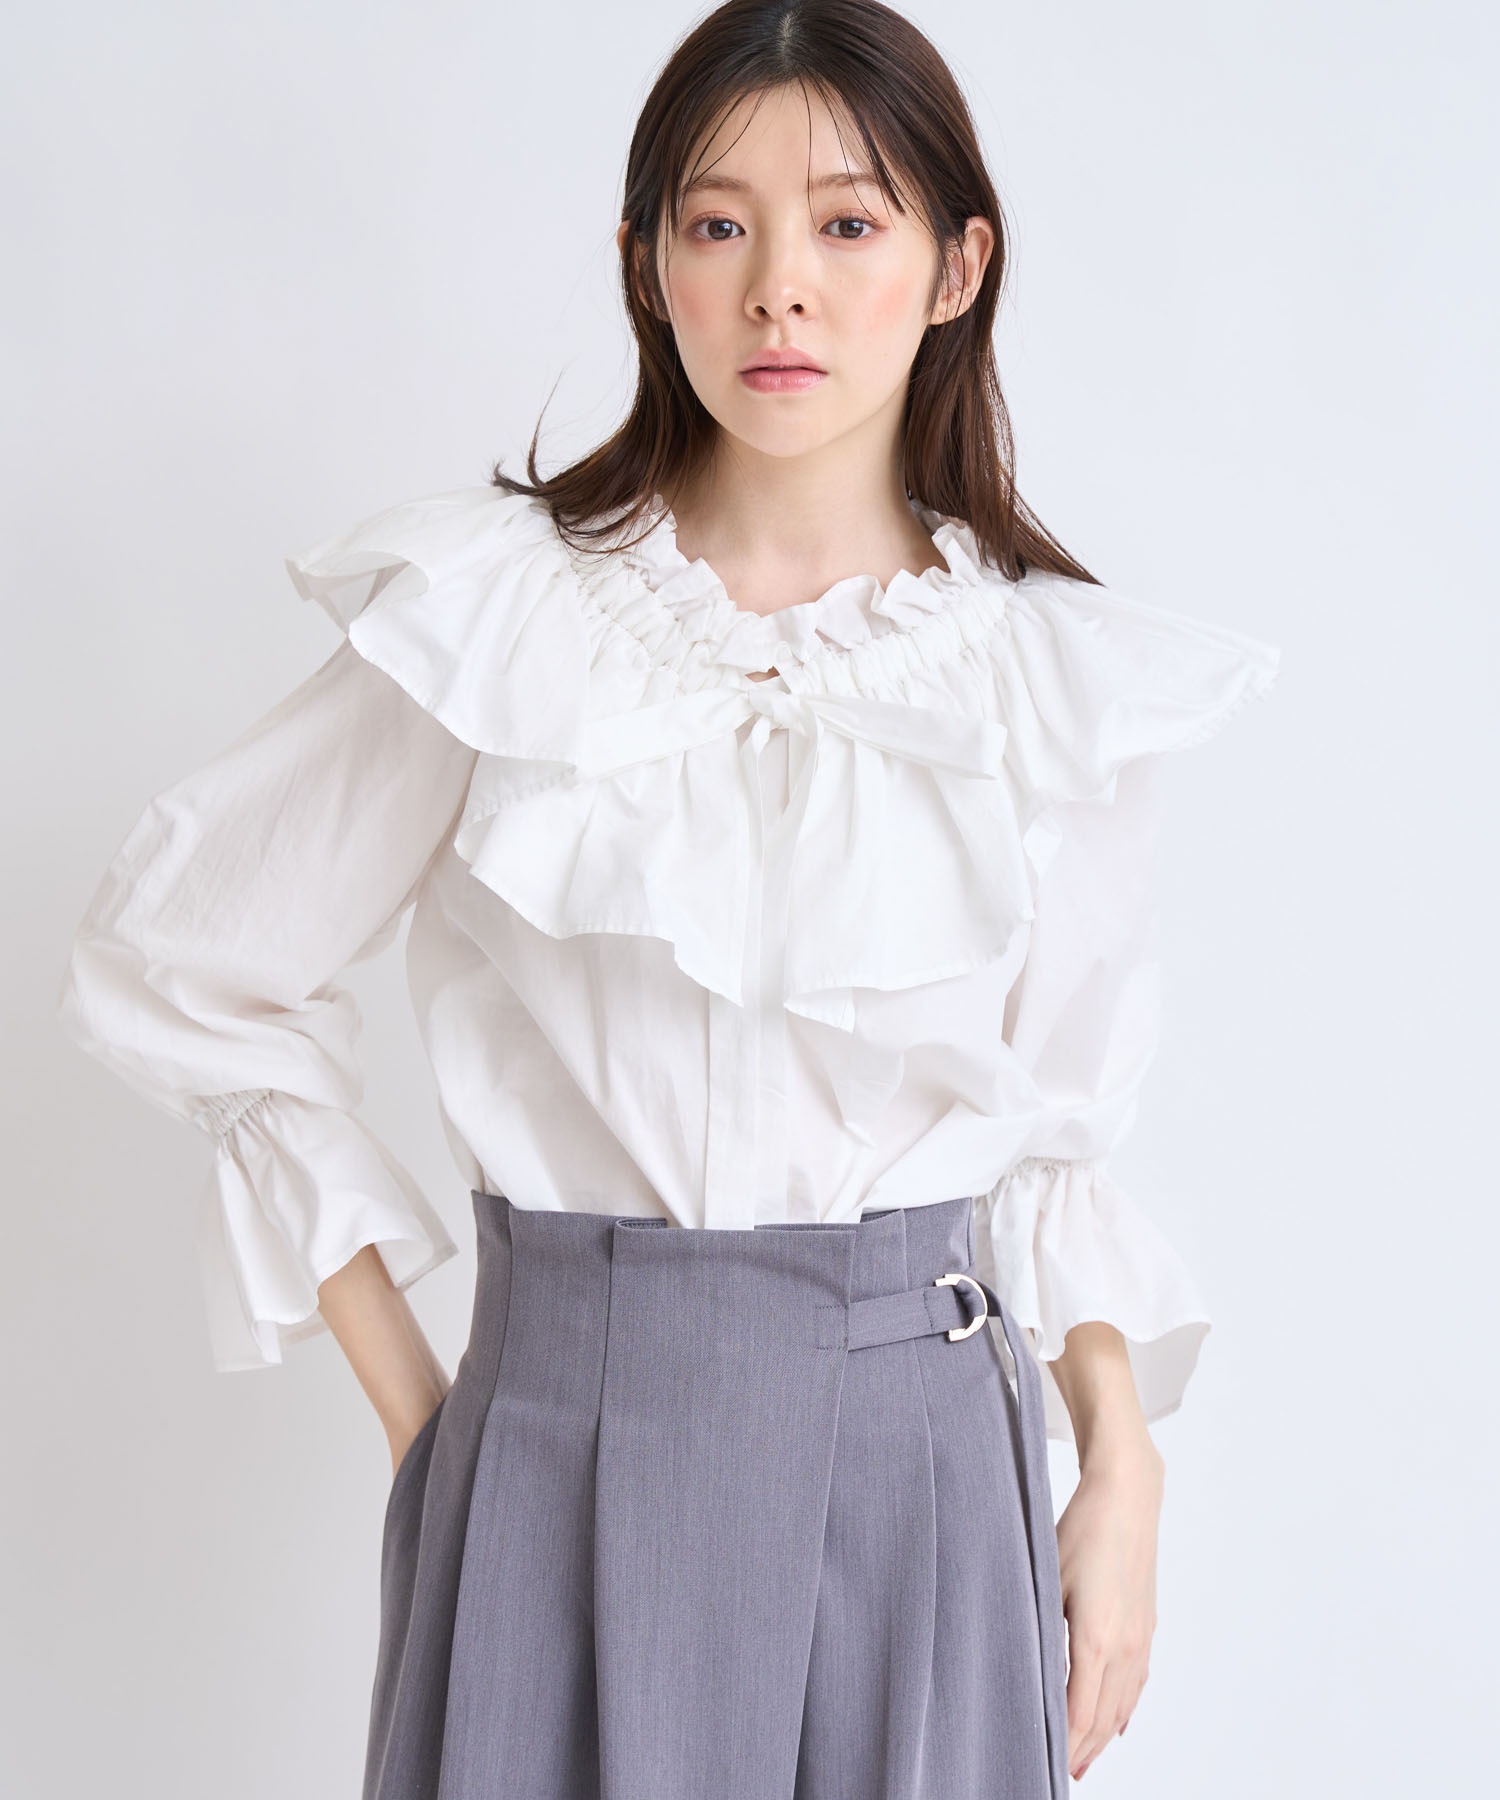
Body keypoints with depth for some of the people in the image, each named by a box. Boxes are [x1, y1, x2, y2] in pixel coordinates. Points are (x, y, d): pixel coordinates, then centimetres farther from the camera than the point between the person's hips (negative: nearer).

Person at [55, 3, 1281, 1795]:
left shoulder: (1063, 676, 0)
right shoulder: (490, 615, -6)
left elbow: (1051, 1126, 8)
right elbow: (172, 960, 1)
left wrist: (1123, 1465, -3)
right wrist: (407, 1398, 1)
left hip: (921, 1452, 2)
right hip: (573, 1433, -1)